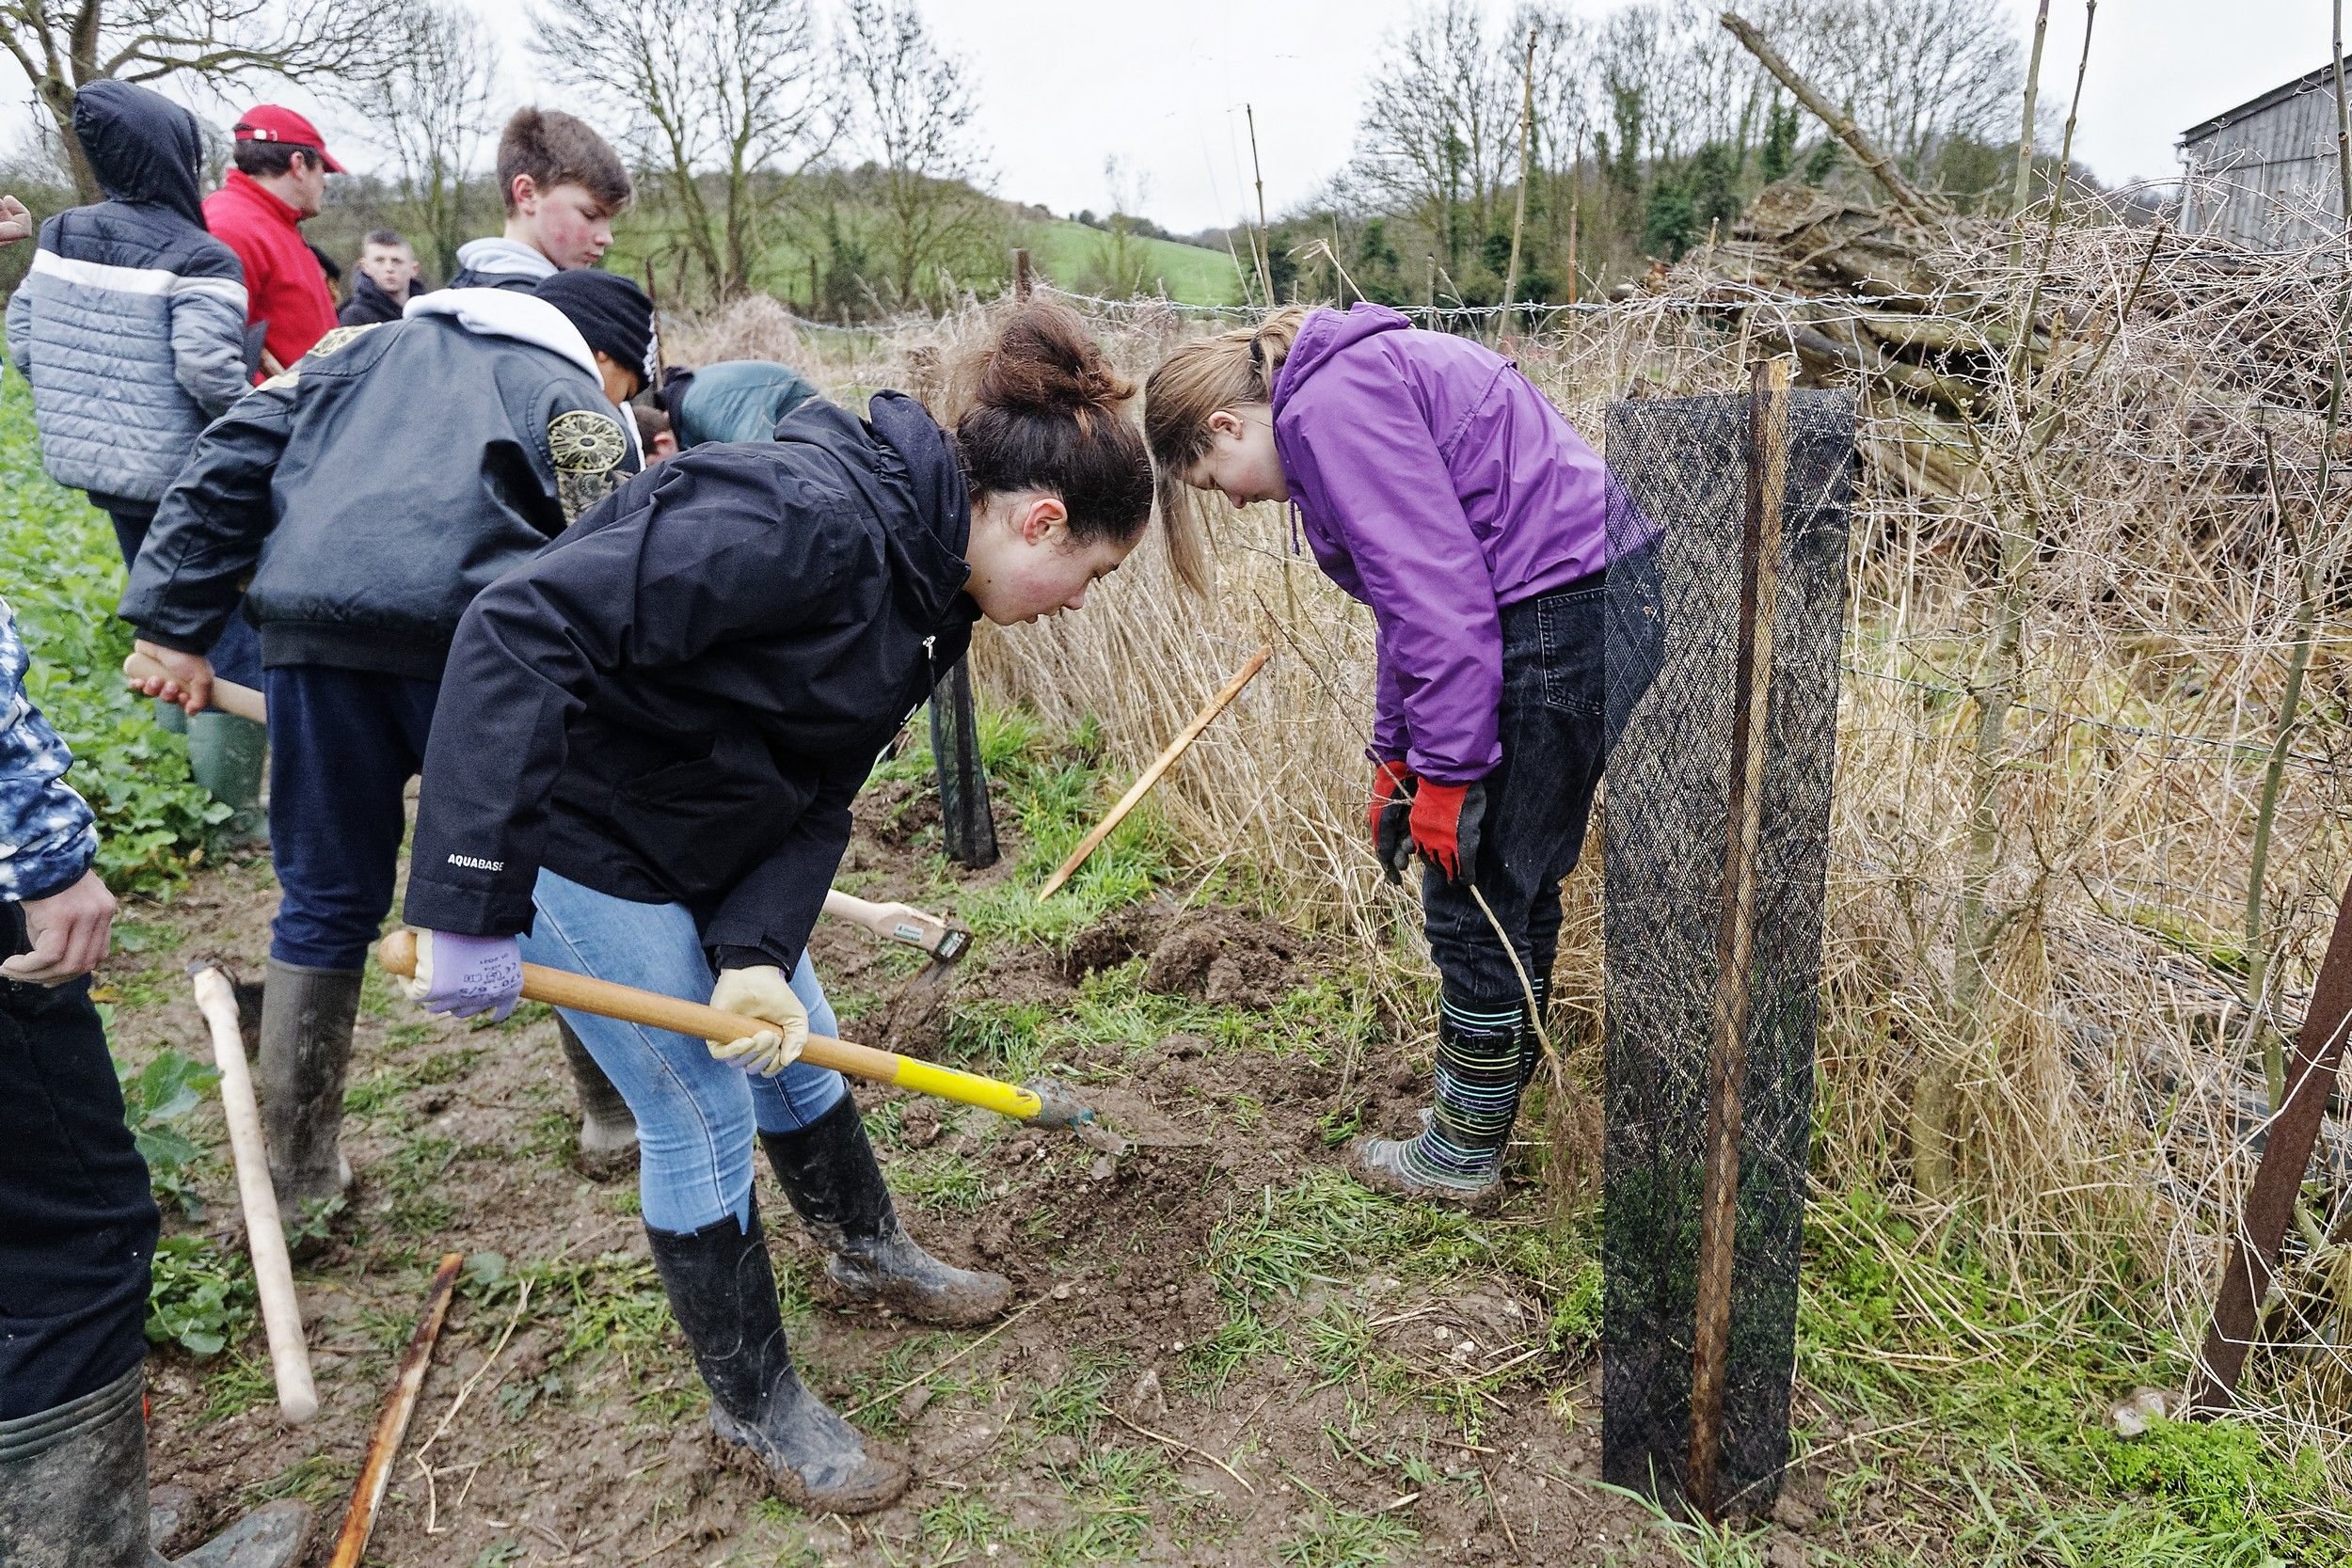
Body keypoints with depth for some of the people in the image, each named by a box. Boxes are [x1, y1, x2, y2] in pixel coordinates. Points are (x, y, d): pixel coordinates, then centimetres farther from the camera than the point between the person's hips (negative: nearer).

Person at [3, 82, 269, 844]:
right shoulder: (199, 260, -17)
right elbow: (210, 371, -26)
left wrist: (83, 405, 22)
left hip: (98, 465, 8)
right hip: (188, 479, -8)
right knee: (234, 635, 1)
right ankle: (233, 807, 3)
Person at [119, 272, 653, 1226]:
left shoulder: (362, 348, 29)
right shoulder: (577, 404, 14)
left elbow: (229, 462, 20)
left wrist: (175, 625, 18)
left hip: (309, 632, 5)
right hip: (470, 643, -4)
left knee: (324, 906, 15)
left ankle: (297, 1174, 25)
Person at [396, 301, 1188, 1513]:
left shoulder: (930, 586, -2)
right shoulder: (808, 517, -32)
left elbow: (818, 795, -2)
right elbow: (523, 627, -36)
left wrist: (758, 952, -17)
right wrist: (469, 906, -36)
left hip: (718, 837, 8)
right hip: (581, 834, -8)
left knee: (795, 1051, 21)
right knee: (702, 1120, 3)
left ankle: (867, 1252, 48)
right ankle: (757, 1404, 26)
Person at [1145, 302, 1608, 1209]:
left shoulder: (1329, 405, -12)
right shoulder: (1354, 391, 20)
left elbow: (1439, 595, -21)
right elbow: (1410, 600, 22)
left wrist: (1445, 776, -16)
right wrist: (1398, 759, 20)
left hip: (1556, 612, -11)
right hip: (1577, 611, 11)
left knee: (1480, 893, -1)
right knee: (1513, 887, 17)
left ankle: (1463, 1157, 14)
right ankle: (1483, 1114, 31)